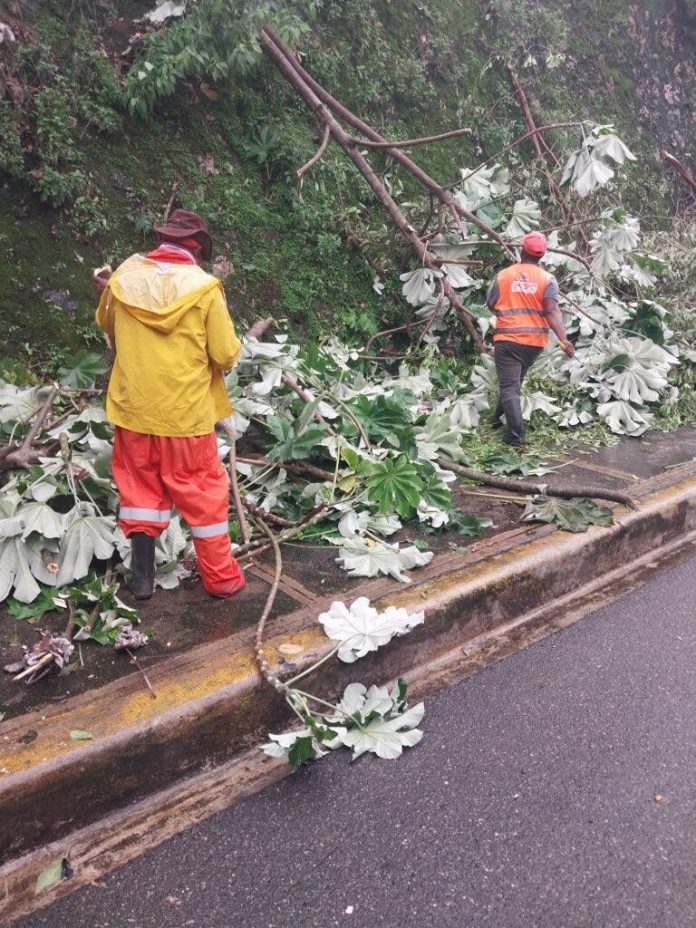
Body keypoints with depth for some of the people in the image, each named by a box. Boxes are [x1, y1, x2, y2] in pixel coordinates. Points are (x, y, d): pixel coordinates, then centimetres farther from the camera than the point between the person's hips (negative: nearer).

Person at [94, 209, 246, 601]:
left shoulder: (123, 278, -1)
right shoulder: (204, 287, -13)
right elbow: (226, 355, -10)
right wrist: (232, 342, 11)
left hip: (134, 408, 3)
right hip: (186, 412, -3)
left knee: (141, 486, 17)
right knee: (204, 492, 10)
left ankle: (142, 577, 21)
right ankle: (222, 578, 19)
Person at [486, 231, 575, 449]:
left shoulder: (503, 275, -2)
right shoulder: (548, 279, -3)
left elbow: (491, 305, 8)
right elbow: (552, 312, -15)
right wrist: (564, 340, -21)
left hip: (507, 338, -3)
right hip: (535, 341, 3)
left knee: (508, 386, -4)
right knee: (515, 381, 24)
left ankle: (516, 436, -15)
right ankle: (499, 417, 38)